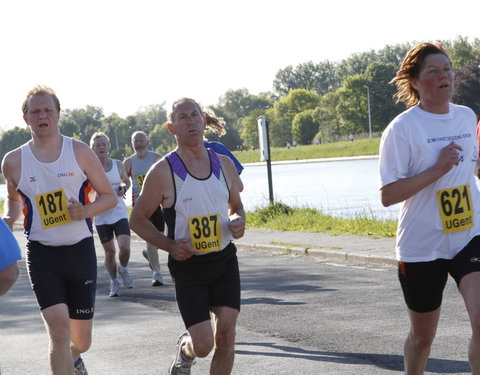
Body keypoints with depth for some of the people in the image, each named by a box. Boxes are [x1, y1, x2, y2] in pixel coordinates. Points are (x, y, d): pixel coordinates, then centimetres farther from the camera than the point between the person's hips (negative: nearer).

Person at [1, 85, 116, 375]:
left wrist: (86, 211, -17)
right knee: (59, 330, -19)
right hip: (42, 254, -1)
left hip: (81, 250, 1)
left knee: (81, 340, 12)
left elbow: (110, 197, 3)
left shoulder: (80, 152, -2)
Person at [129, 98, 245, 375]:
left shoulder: (224, 164, 4)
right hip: (188, 266, -4)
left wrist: (239, 221, -4)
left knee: (226, 338, -5)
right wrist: (170, 245, -15)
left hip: (225, 260, 4)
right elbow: (137, 219, -2)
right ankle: (185, 351, 30)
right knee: (203, 345, -7)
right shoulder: (163, 172, -10)